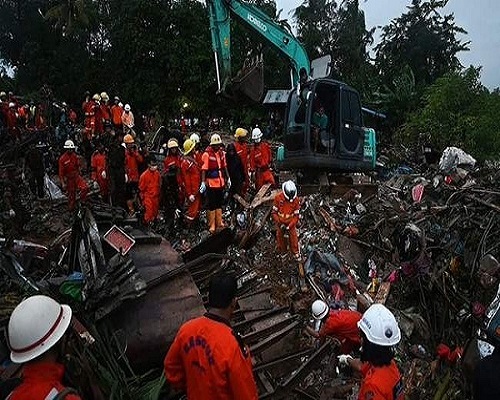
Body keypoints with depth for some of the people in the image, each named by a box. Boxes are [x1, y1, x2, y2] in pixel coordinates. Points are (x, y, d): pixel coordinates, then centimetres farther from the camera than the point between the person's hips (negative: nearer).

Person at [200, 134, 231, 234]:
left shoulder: (222, 153, 7)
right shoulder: (207, 154, -13)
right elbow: (204, 169, -15)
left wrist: (228, 178, 16)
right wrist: (203, 182, -19)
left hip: (220, 182, 7)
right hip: (211, 183, -7)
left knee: (219, 203, 16)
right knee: (212, 205, 0)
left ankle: (219, 223, 28)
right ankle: (212, 226, 9)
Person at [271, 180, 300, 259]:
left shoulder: (296, 200, -15)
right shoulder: (278, 198, -18)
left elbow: (296, 215, -10)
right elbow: (274, 212, -12)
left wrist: (289, 226, -18)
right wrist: (280, 224, -18)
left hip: (291, 223, 0)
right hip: (280, 222, 0)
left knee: (293, 237, 6)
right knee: (280, 236, 15)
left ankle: (296, 253, 28)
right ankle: (282, 252, 37)